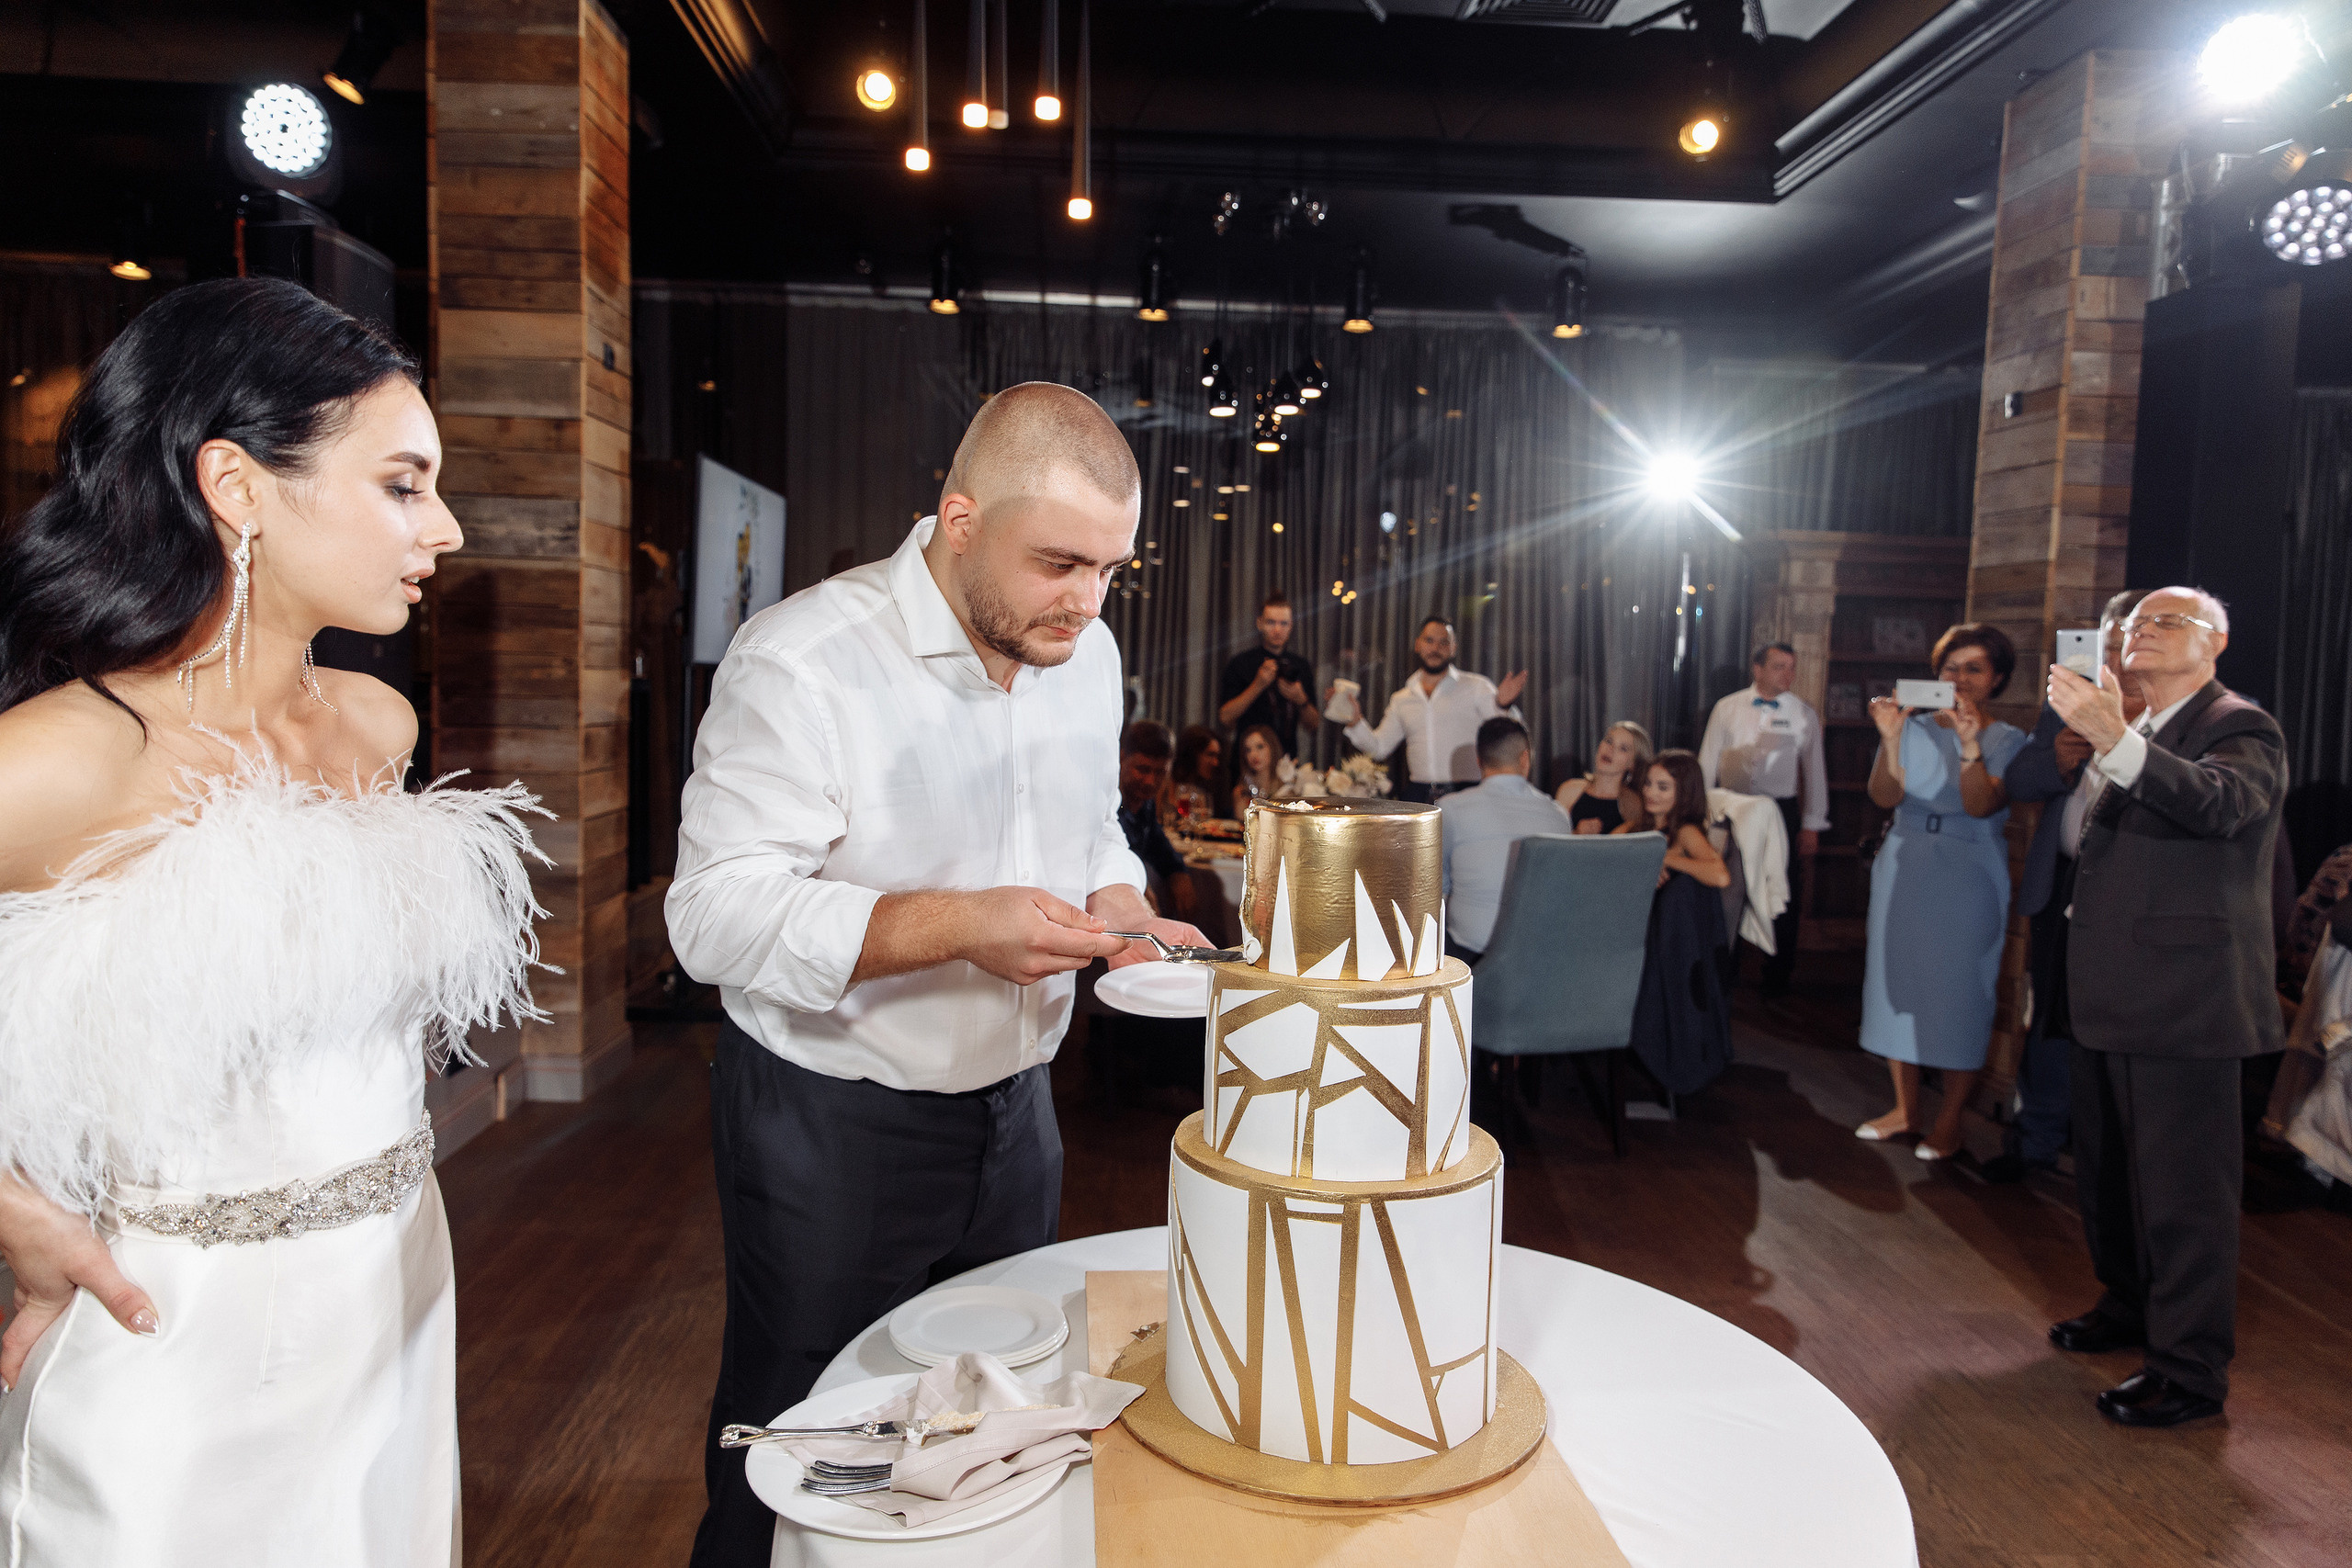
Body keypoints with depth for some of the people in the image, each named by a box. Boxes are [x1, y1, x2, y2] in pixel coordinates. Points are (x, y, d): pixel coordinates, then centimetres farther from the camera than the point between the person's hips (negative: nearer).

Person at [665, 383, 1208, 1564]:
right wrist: (957, 925, -32)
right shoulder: (803, 661, -20)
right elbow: (714, 916, -24)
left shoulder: (1085, 654, 1)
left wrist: (1122, 913, -7)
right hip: (828, 1128, -6)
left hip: (1015, 1106, 6)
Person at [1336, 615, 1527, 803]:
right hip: (1417, 795, 2)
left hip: (1466, 796, -2)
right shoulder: (1402, 699, 18)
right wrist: (1355, 721, 4)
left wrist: (1504, 705, -21)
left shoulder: (1476, 687, 7)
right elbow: (1378, 748, 19)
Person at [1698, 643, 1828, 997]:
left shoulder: (1804, 714, 2)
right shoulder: (1726, 708, 2)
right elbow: (1707, 762, 7)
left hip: (1781, 811, 0)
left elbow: (1814, 770, 5)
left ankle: (1778, 977, 21)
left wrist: (1812, 827, 2)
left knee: (1783, 898, 4)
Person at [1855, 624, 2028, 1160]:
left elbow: (1982, 805, -17)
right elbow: (1885, 797, -8)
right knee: (1898, 980, 7)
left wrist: (1970, 744, -30)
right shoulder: (1914, 728, 4)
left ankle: (1949, 1121, 9)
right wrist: (1890, 740, -22)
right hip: (1903, 870, 3)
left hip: (1969, 878, -3)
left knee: (1959, 992, -1)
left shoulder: (2008, 740, -1)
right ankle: (1904, 1108, 20)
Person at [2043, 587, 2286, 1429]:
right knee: (2108, 1166, 20)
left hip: (2183, 1000, -9)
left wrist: (2114, 741, -45)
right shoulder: (2135, 731, 16)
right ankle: (2131, 1303, 38)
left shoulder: (2240, 728, -9)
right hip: (2112, 997, 9)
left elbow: (2220, 801, -33)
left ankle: (2191, 1368, 8)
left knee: (2184, 1185, -3)